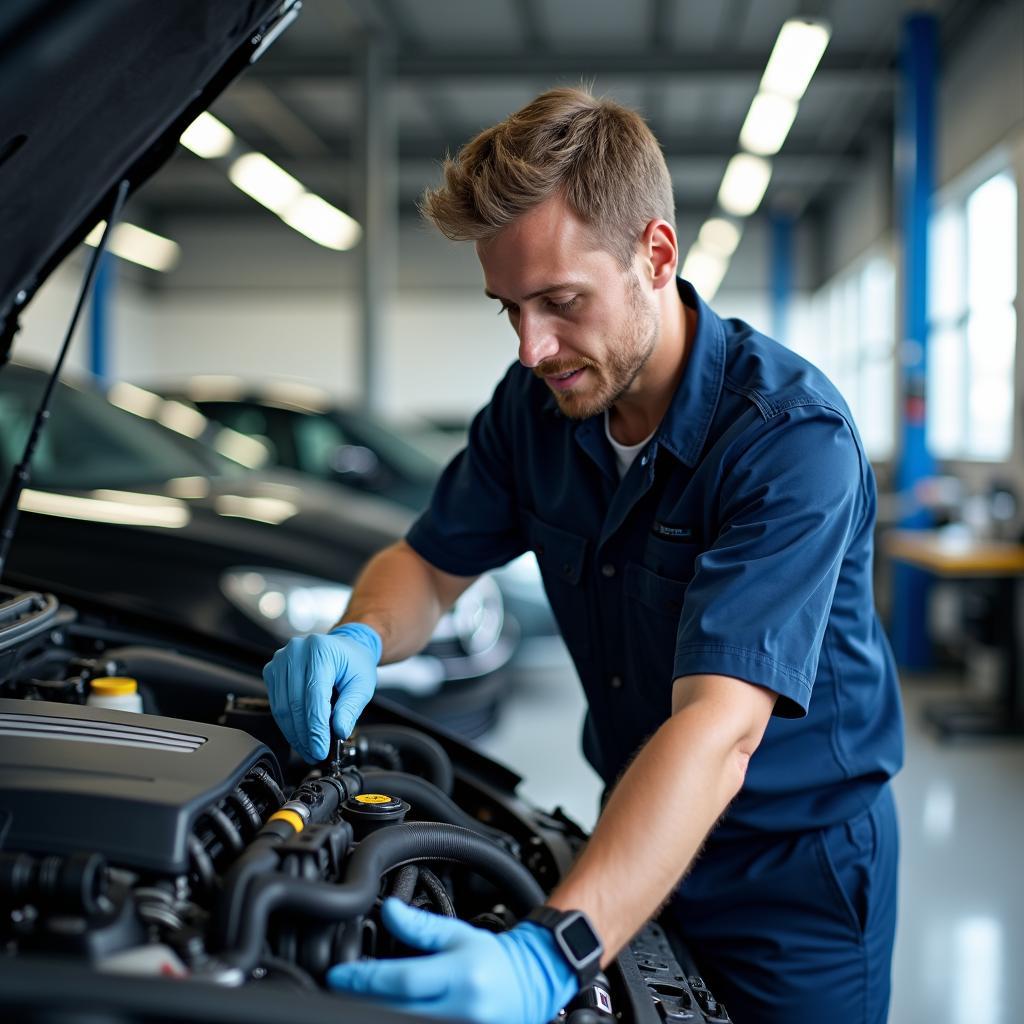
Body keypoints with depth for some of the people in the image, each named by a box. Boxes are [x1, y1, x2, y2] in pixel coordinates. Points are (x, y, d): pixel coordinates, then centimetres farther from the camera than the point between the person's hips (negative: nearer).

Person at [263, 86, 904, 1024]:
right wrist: (359, 640, -20)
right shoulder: (538, 402, -8)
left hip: (797, 860, -5)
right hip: (642, 826, 5)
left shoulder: (792, 436, -30)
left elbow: (718, 728, -40)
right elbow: (433, 561, 5)